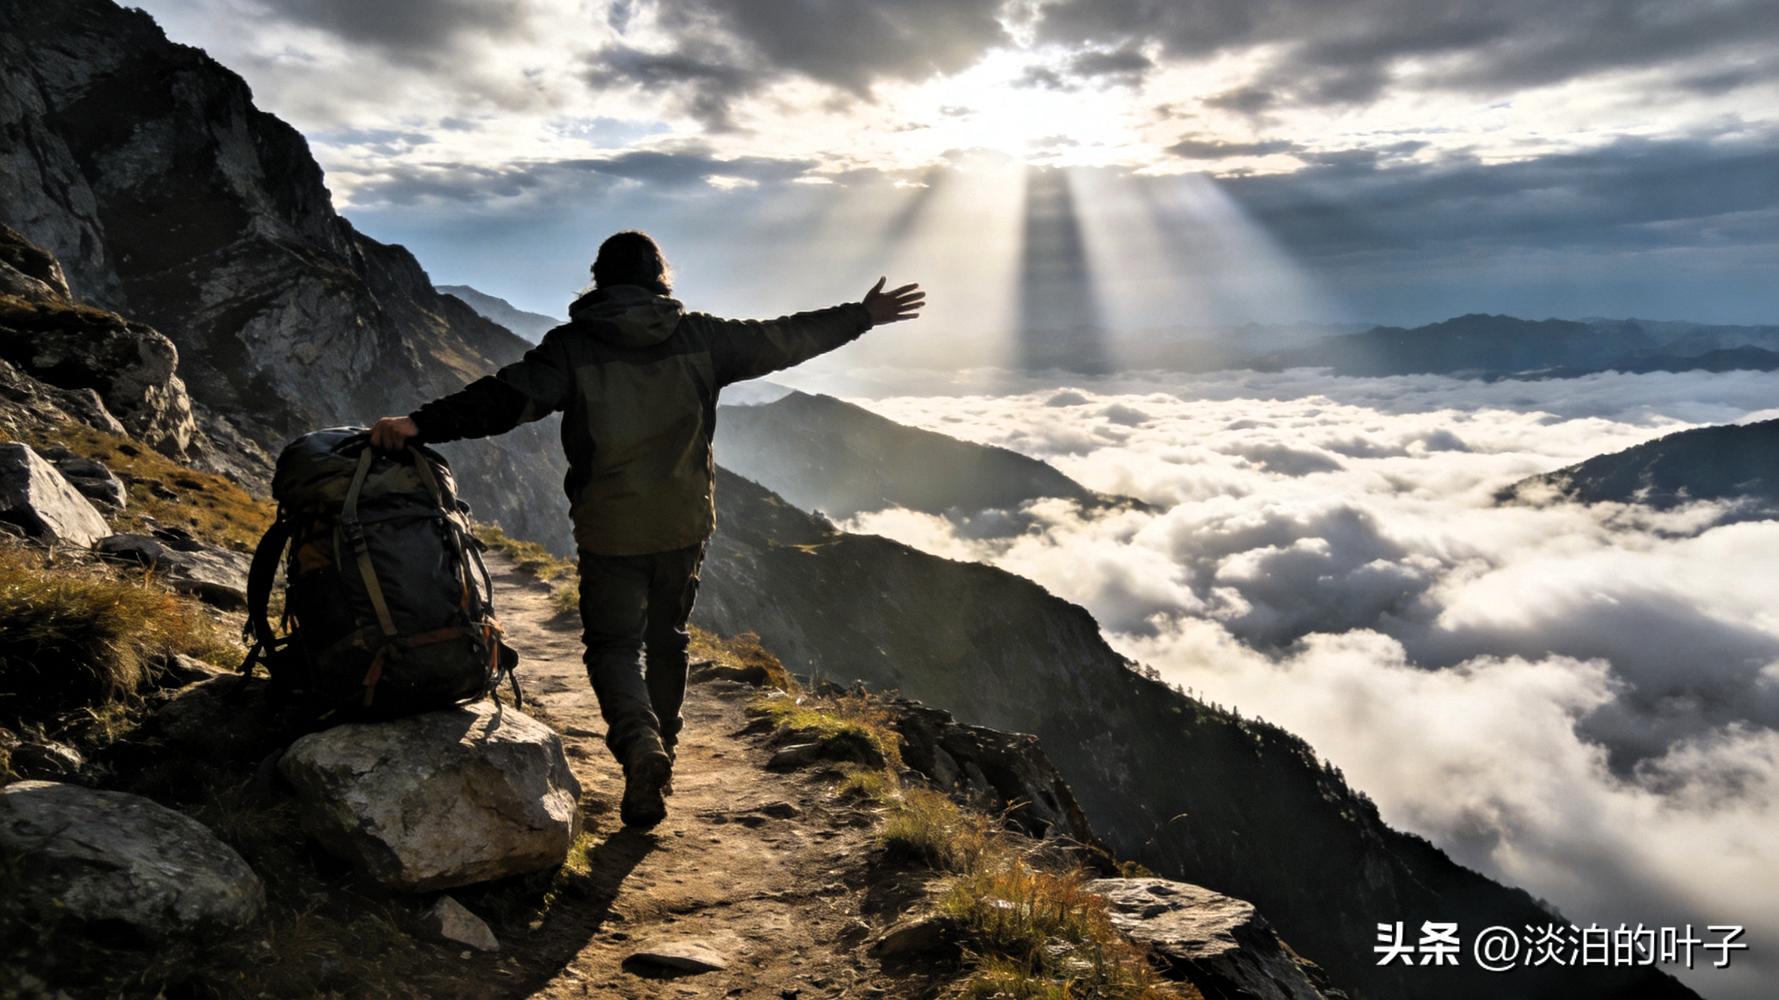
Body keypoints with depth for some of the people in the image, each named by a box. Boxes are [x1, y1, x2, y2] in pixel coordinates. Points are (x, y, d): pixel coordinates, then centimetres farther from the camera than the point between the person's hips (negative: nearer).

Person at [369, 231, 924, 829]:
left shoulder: (574, 346, -7)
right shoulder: (698, 337, 0)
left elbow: (510, 397, -19)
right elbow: (782, 340, 7)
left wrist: (421, 425, -21)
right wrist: (861, 317, 17)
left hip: (610, 531, -3)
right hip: (686, 526, 3)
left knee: (613, 643, 9)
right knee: (666, 640, 19)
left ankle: (639, 741, -18)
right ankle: (657, 760, 32)